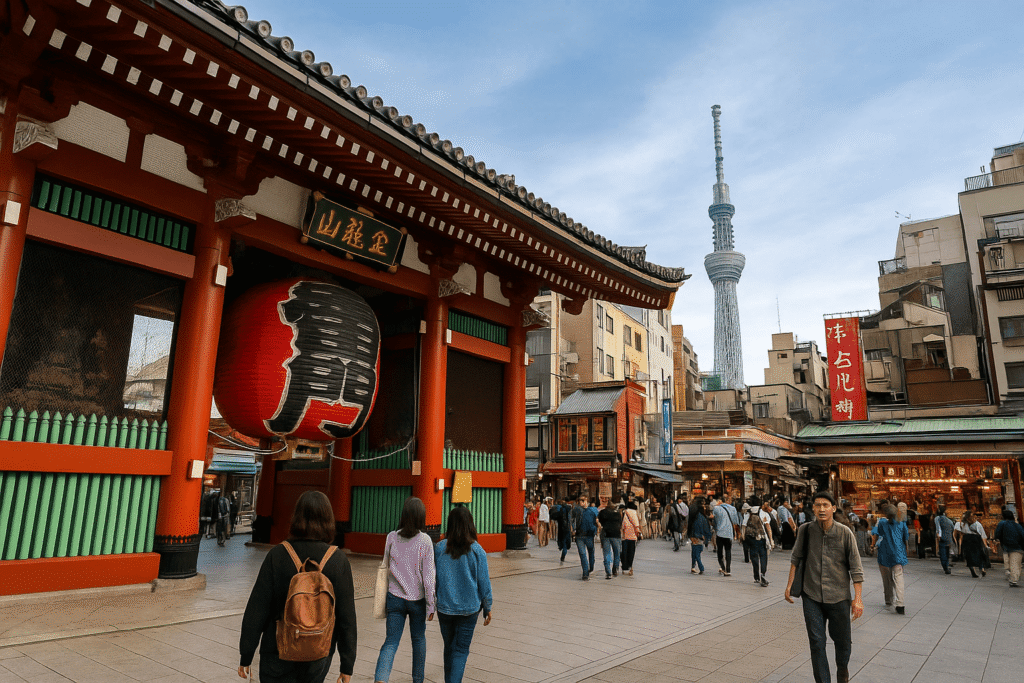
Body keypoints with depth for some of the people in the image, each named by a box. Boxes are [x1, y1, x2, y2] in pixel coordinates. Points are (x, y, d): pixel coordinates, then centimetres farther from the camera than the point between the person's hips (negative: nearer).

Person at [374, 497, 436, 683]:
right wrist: (431, 605, -5)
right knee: (418, 639, 19)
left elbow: (386, 569, 6)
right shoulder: (425, 541, -14)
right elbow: (428, 576, -13)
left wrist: (385, 597, 19)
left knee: (391, 641, 5)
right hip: (417, 598, -1)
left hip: (395, 598, 1)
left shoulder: (392, 538, -6)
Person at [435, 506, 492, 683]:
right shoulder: (477, 550, -10)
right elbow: (484, 583, -5)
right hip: (469, 608, -2)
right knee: (461, 650, 8)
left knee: (449, 648, 20)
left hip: (444, 607, 2)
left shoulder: (439, 548, -7)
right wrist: (487, 608, 6)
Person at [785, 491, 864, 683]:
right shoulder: (805, 530, -5)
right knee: (816, 643, 0)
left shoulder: (845, 533, -10)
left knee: (843, 641, 16)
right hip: (812, 597, 1)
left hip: (838, 597, 0)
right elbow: (796, 558, 8)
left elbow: (856, 568, -5)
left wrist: (858, 598, -8)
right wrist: (789, 585, 7)